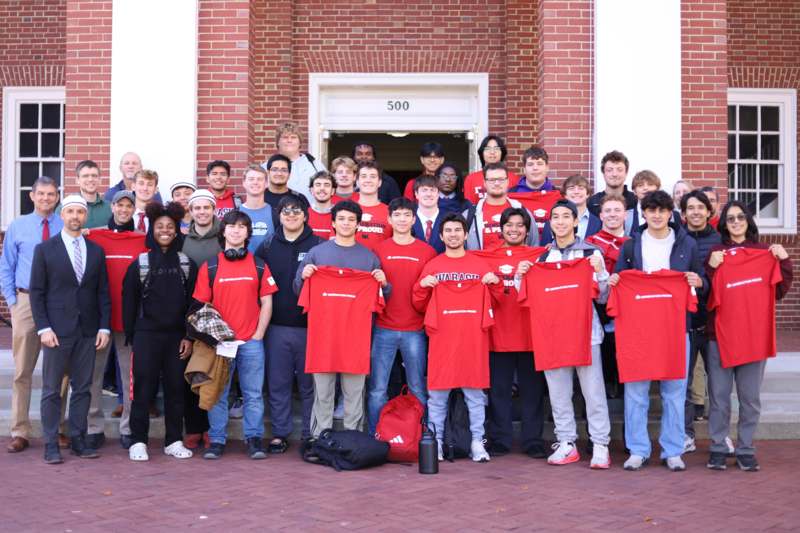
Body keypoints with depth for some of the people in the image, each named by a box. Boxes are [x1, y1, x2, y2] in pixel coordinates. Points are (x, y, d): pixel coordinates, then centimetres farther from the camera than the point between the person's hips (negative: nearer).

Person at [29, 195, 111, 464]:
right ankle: (51, 445, 7)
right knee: (51, 389, 1)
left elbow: (103, 292, 10)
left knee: (82, 388, 7)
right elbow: (37, 292, -2)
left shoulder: (96, 251, 10)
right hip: (57, 330, -3)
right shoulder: (45, 249, 1)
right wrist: (43, 328, -10)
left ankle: (78, 440, 15)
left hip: (88, 331, 3)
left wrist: (104, 327, 2)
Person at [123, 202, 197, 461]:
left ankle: (174, 441, 16)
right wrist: (131, 337, -2)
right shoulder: (140, 263, 3)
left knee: (175, 388, 6)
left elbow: (193, 302, 5)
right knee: (144, 388, -1)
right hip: (146, 334, -1)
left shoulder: (187, 264, 6)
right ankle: (138, 442, 7)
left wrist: (189, 336, -2)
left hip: (177, 335, 2)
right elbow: (129, 301, 3)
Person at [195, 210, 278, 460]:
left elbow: (266, 303, 6)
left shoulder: (259, 266, 7)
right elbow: (202, 306, 4)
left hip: (251, 341, 0)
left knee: (253, 393, 3)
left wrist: (258, 335, -2)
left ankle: (254, 439, 12)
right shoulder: (209, 267, 5)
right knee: (217, 393, 5)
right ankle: (216, 440, 13)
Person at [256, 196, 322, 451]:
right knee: (278, 383, 7)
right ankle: (279, 433, 17)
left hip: (309, 327, -2)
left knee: (310, 383, 6)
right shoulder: (267, 246, 8)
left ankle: (311, 435, 16)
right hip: (277, 327, 2)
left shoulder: (319, 245, 1)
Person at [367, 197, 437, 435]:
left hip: (415, 330, 0)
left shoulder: (427, 252, 5)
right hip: (384, 328, 0)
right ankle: (375, 438, 13)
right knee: (377, 389, 2)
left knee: (418, 389, 5)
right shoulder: (378, 250, 6)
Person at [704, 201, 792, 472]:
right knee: (719, 395, 3)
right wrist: (712, 267, -15)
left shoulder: (765, 252, 8)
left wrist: (784, 262, -7)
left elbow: (779, 291, 5)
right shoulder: (716, 252, 5)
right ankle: (718, 447, 13)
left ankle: (746, 449, 15)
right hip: (719, 332, -1)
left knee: (750, 396, 5)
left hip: (755, 332, 1)